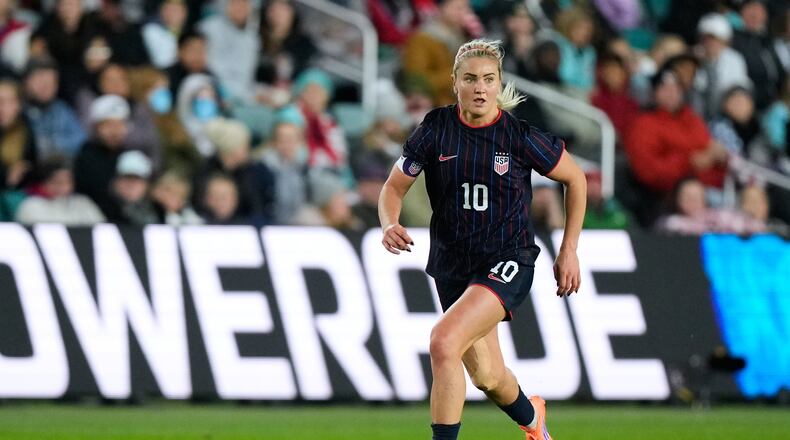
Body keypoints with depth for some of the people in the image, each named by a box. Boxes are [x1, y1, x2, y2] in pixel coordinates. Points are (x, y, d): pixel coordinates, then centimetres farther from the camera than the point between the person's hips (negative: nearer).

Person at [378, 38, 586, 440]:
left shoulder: (520, 136, -12)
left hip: (507, 262, -4)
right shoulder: (435, 129, -5)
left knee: (444, 342, -29)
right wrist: (390, 225, -18)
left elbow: (575, 179, 3)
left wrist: (569, 251, 3)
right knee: (487, 377, 17)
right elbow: (394, 187, 4)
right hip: (452, 265, 4)